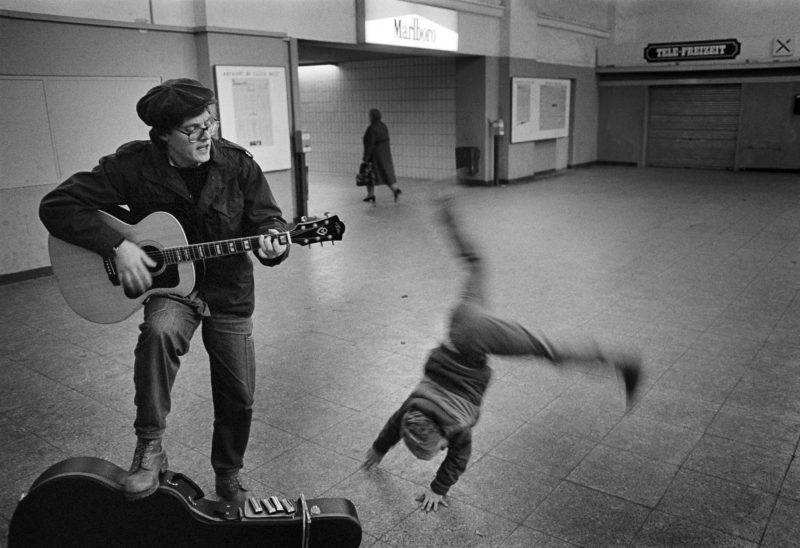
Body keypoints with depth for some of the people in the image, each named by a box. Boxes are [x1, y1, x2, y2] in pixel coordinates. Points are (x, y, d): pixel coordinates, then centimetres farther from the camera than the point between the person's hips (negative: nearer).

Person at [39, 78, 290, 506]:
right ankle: (149, 447, -19)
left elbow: (269, 220, -4)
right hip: (170, 284, -2)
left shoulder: (237, 164, -11)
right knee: (160, 331, -38)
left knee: (238, 399, 7)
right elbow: (56, 206, -14)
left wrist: (272, 243, -28)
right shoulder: (134, 164, -15)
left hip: (229, 292, 2)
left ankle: (228, 477, 35)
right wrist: (117, 246, -27)